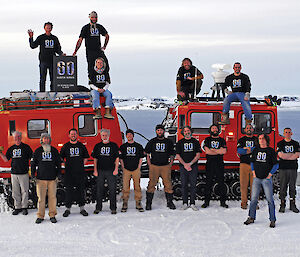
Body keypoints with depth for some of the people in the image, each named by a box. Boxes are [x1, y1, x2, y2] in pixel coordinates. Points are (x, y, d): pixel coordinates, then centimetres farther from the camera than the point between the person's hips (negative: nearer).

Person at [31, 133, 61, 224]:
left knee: (52, 197, 1)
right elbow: (33, 163, 9)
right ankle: (40, 216, 6)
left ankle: (52, 215, 10)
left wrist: (58, 172, 5)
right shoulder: (38, 151, 6)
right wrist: (33, 173, 0)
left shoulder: (54, 150, 9)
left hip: (52, 178, 1)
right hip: (41, 178, -1)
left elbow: (58, 162, 14)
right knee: (41, 197, -1)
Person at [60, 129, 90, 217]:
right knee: (69, 191, 1)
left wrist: (81, 165, 3)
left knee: (81, 190, 4)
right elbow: (61, 158, 7)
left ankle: (82, 208, 12)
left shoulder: (81, 146, 7)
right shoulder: (65, 146, 4)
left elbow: (86, 157, 14)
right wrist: (67, 165, -3)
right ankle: (68, 209, 8)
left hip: (80, 172, 1)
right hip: (69, 172, -1)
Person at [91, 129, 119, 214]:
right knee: (99, 190, 5)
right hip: (100, 171, 2)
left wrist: (116, 169, -7)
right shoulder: (97, 146, 10)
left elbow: (117, 158, 3)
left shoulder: (114, 145, 5)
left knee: (112, 190, -1)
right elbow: (95, 159, 10)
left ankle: (113, 208, 6)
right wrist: (95, 170, 1)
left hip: (111, 171, -2)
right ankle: (98, 207, 14)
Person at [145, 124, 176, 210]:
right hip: (154, 166, -1)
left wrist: (170, 164, 0)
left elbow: (172, 155, 14)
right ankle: (148, 203, 0)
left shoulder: (168, 142, 12)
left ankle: (170, 202, 5)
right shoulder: (152, 142, 10)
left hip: (165, 166, 1)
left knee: (168, 184, -4)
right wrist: (150, 165, -1)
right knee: (151, 184, -5)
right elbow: (147, 154, 10)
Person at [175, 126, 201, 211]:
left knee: (193, 185, -2)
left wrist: (190, 164, -11)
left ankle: (192, 203, 3)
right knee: (184, 185, 0)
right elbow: (177, 156, 3)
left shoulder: (195, 142, 8)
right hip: (183, 166, 0)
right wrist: (185, 164, -11)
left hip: (193, 166, 0)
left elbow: (198, 155, 1)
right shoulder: (180, 143, 9)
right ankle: (185, 203, 6)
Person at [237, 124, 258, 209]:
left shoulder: (257, 139, 14)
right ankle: (244, 202, 2)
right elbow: (239, 150, -4)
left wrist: (247, 149, -11)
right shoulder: (241, 140, 13)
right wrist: (252, 150, -11)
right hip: (244, 164, 0)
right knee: (243, 184, -3)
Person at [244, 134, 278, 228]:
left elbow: (276, 164, 0)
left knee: (270, 199, -3)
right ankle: (251, 217, 14)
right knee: (253, 198, 4)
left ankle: (272, 220, 3)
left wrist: (270, 174, -7)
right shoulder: (255, 150, 9)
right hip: (256, 178, 3)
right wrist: (253, 172, 8)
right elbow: (252, 162, 20)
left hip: (266, 179, -3)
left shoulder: (271, 151, -1)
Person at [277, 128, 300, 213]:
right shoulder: (280, 144, 6)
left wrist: (285, 156, -8)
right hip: (283, 168, -2)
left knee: (292, 187, 3)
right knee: (283, 187, -2)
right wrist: (292, 155, -4)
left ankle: (292, 205, 8)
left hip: (293, 168, 2)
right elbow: (280, 155, -9)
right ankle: (282, 205, 2)